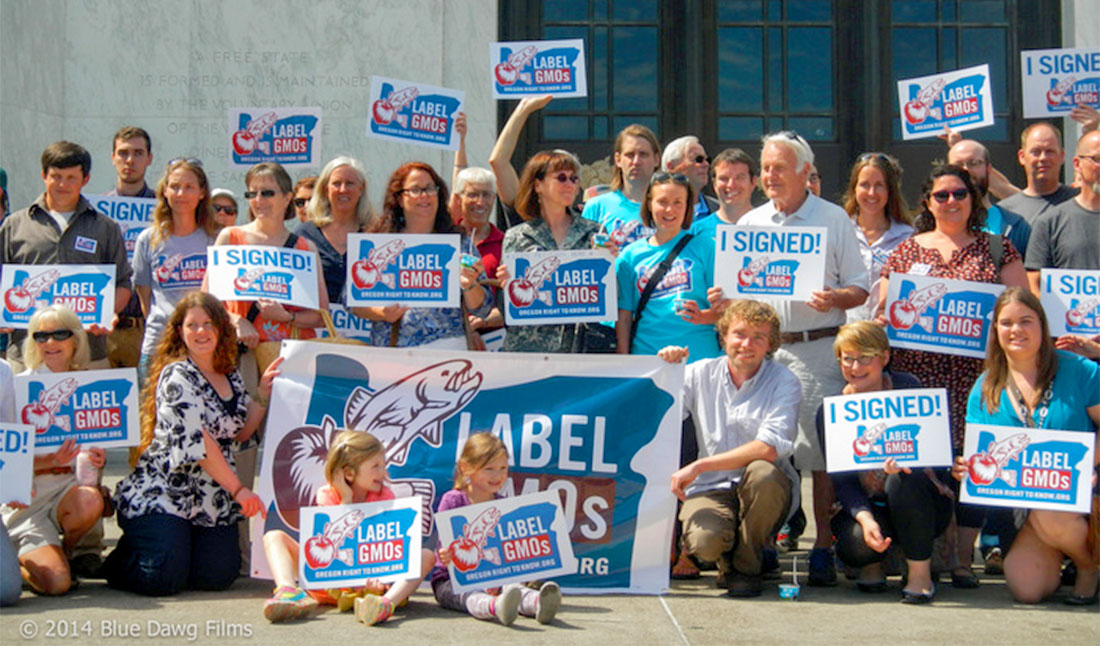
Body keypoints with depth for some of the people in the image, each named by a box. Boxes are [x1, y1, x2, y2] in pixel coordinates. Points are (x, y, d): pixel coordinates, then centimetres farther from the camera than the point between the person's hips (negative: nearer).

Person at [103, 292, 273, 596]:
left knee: (219, 576, -7)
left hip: (213, 501, 7)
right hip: (163, 494, -7)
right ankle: (118, 561, 18)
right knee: (163, 580, -17)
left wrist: (263, 393, 3)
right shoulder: (177, 376, -12)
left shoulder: (231, 376, 12)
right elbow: (195, 441, -20)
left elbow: (239, 433, 15)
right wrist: (238, 489, -21)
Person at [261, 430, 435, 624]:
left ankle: (387, 602, -54)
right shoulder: (327, 495, -3)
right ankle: (289, 592, -45)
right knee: (275, 537, -14)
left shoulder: (385, 496, 0)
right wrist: (346, 500, -16)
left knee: (426, 556, -24)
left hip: (372, 581, 0)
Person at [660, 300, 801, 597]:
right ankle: (726, 559, 10)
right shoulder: (701, 374, 5)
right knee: (704, 541, -32)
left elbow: (770, 448, -19)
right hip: (711, 489, 1)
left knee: (762, 472, -36)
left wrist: (698, 466, -22)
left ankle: (747, 565, -8)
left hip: (765, 494, 0)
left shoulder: (784, 382, -5)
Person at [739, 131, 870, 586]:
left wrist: (834, 299, -17)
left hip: (817, 348, -3)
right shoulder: (749, 224, 16)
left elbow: (859, 290, 4)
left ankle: (823, 549, 0)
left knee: (821, 451, -6)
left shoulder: (834, 220, 6)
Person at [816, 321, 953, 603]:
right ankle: (873, 562, 9)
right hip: (866, 506, 1)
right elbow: (841, 478, -9)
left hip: (921, 505, -1)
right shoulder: (830, 411, -4)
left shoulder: (906, 387, -8)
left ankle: (920, 572, -17)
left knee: (904, 478, -35)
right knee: (854, 543, -32)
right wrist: (865, 518, -28)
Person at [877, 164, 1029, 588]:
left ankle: (963, 557, 5)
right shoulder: (906, 251, 14)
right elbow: (882, 310, 13)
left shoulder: (995, 249, 11)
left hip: (975, 373, 0)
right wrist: (884, 320, -7)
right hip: (917, 370, 1)